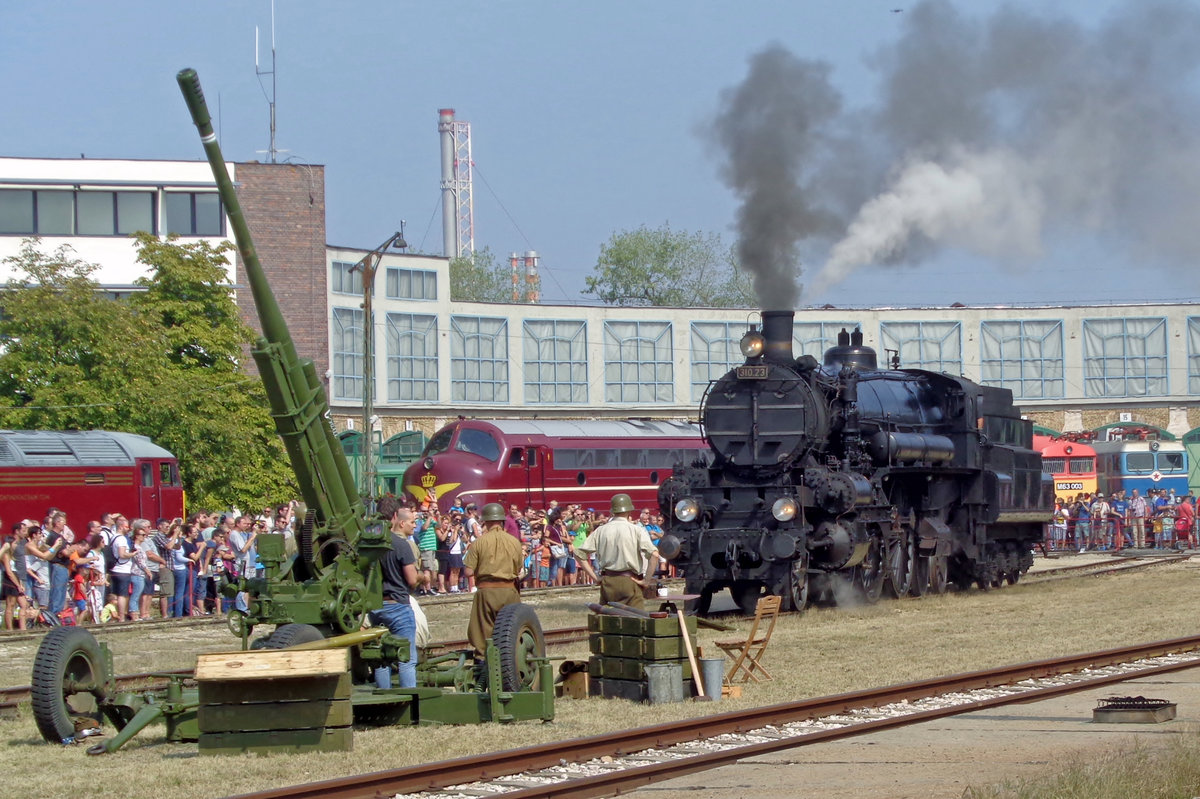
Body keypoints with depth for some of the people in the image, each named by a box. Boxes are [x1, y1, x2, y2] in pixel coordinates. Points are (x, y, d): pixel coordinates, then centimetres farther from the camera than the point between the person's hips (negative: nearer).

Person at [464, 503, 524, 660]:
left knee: (483, 630, 4)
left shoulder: (479, 542, -6)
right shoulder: (514, 542, 1)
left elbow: (469, 571, -7)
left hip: (486, 590, -2)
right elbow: (518, 571, 5)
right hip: (509, 590, 2)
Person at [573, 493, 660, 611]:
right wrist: (646, 581, -10)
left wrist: (594, 577, 7)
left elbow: (579, 553, 5)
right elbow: (654, 554, -18)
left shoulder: (601, 530, 5)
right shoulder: (636, 530, -6)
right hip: (631, 581, -3)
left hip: (607, 582, 3)